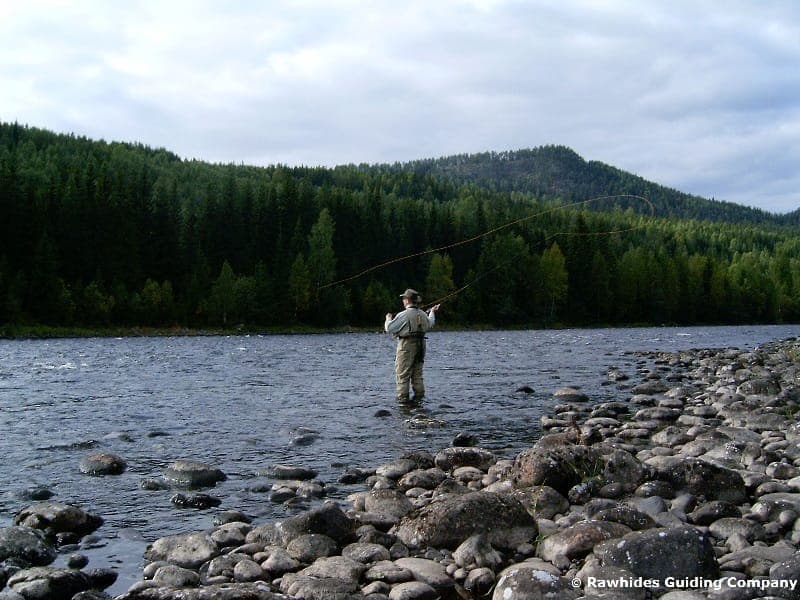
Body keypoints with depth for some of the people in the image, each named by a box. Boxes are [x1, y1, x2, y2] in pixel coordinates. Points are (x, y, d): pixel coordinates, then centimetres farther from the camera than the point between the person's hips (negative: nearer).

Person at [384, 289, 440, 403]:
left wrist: (388, 319, 8)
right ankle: (419, 396, 14)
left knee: (402, 374, -1)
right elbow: (430, 324, 29)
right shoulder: (423, 314, 7)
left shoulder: (403, 315, -15)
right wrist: (432, 312, 47)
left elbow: (389, 328, -13)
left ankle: (402, 397, -4)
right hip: (420, 345, 7)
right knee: (417, 374, 14)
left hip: (406, 345, -7)